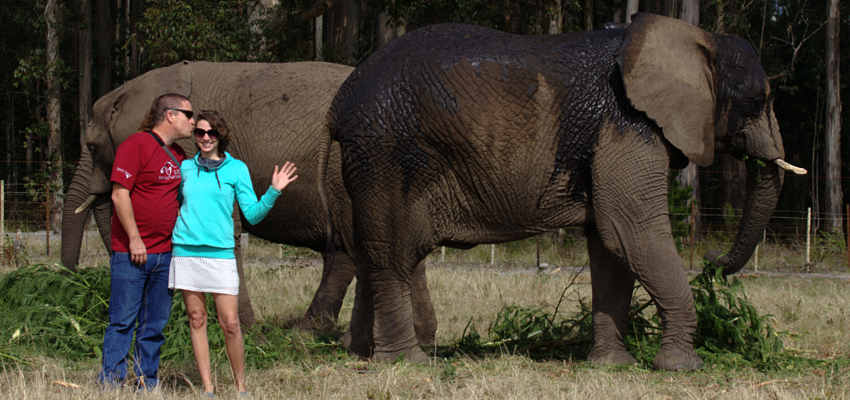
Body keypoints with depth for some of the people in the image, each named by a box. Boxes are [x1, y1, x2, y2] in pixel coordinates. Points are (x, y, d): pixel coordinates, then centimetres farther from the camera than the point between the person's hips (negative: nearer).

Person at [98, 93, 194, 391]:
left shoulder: (179, 156, 16)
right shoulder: (136, 145, -8)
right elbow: (120, 194, -13)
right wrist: (135, 239, -15)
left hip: (164, 254, 7)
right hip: (131, 253, -7)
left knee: (155, 324, 8)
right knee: (123, 320, -5)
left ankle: (147, 383, 13)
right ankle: (111, 383, 0)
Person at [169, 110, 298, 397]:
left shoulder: (236, 169, 6)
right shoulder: (185, 168, 12)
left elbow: (253, 214, 3)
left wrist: (273, 192, -9)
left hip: (220, 253, -2)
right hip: (186, 252, 2)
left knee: (230, 323, -7)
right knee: (197, 319, 3)